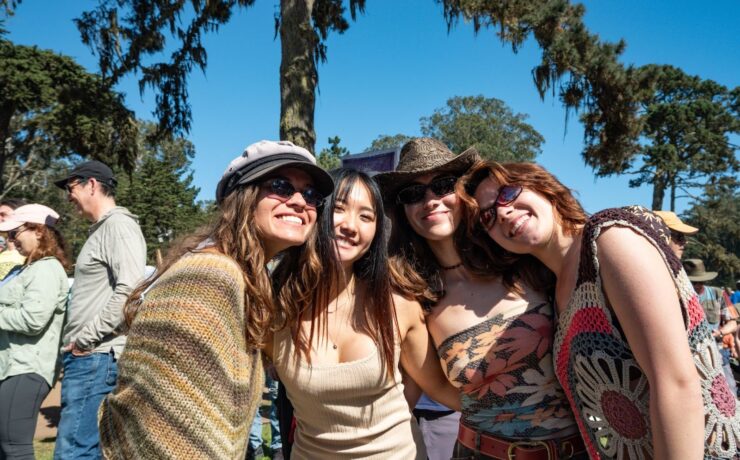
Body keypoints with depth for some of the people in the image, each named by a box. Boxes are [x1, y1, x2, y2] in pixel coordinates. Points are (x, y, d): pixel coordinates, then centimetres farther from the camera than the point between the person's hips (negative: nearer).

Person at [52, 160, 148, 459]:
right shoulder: (101, 230, 20)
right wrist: (76, 340, 13)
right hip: (86, 357, 10)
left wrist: (85, 338, -16)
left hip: (97, 358, -10)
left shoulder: (119, 225, -10)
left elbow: (129, 291, -22)